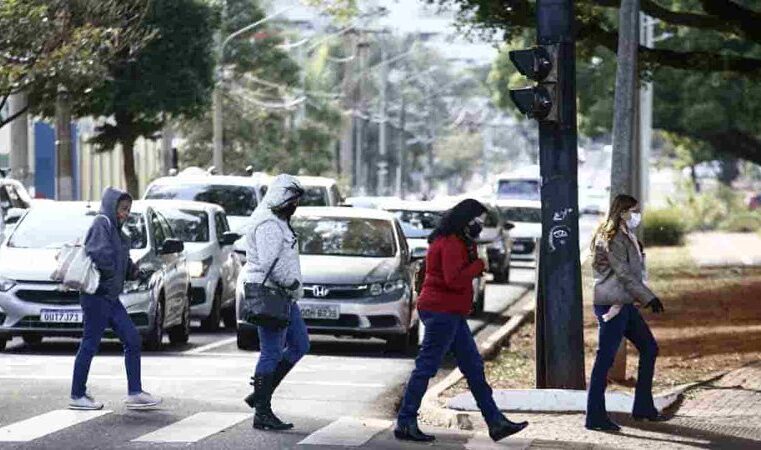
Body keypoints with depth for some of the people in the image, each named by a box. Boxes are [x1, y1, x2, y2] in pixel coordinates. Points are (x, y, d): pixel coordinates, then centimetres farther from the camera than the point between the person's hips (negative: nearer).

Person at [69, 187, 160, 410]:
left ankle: (135, 393, 10)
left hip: (111, 297, 10)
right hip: (97, 296, -10)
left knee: (132, 340, 7)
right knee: (90, 345, -3)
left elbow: (123, 262, 20)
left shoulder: (116, 229, 16)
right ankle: (77, 396, 6)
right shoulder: (101, 224, -11)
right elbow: (100, 254, -25)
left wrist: (135, 271, 1)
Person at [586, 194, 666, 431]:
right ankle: (595, 417, -6)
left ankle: (643, 407, 20)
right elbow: (624, 274, -19)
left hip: (624, 304, 11)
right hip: (611, 305, -11)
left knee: (649, 348, 14)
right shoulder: (613, 239, -14)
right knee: (605, 359, -8)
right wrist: (649, 298, -18)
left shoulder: (626, 237, 18)